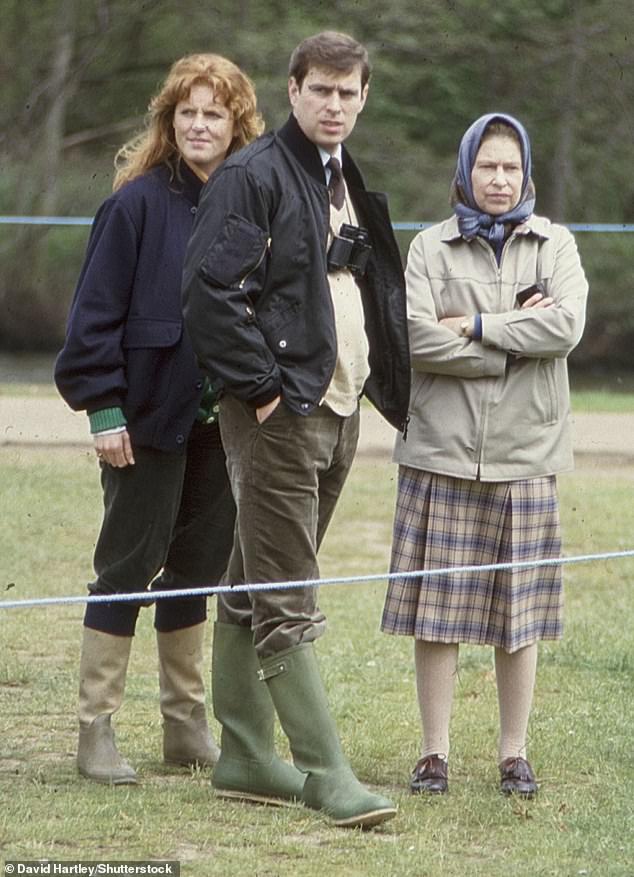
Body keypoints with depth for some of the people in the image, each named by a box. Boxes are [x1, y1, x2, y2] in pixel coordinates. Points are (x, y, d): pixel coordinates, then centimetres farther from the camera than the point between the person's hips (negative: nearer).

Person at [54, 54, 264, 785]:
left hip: (222, 419, 5)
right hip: (149, 415, -5)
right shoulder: (139, 202, -8)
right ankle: (95, 730, 4)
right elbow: (97, 309, -9)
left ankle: (185, 723, 21)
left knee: (197, 567, 11)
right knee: (128, 566, -1)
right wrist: (104, 408, -14)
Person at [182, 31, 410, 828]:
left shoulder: (353, 187, 17)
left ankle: (244, 757, 19)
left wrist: (383, 384, 13)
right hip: (277, 413, -8)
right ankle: (325, 773, -9)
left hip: (337, 413, 9)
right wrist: (262, 388, -18)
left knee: (252, 594, 14)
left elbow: (378, 296, 26)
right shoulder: (251, 177, -10)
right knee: (286, 607, -7)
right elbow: (210, 291, -18)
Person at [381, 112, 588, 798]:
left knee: (519, 611, 3)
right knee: (437, 603, -1)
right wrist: (518, 336, -9)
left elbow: (566, 326, -8)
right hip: (443, 450, -1)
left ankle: (514, 754, 12)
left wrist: (475, 326, -11)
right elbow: (416, 337, -9)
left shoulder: (554, 246, 10)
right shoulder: (432, 248, 7)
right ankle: (435, 752, 7)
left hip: (525, 452, 1)